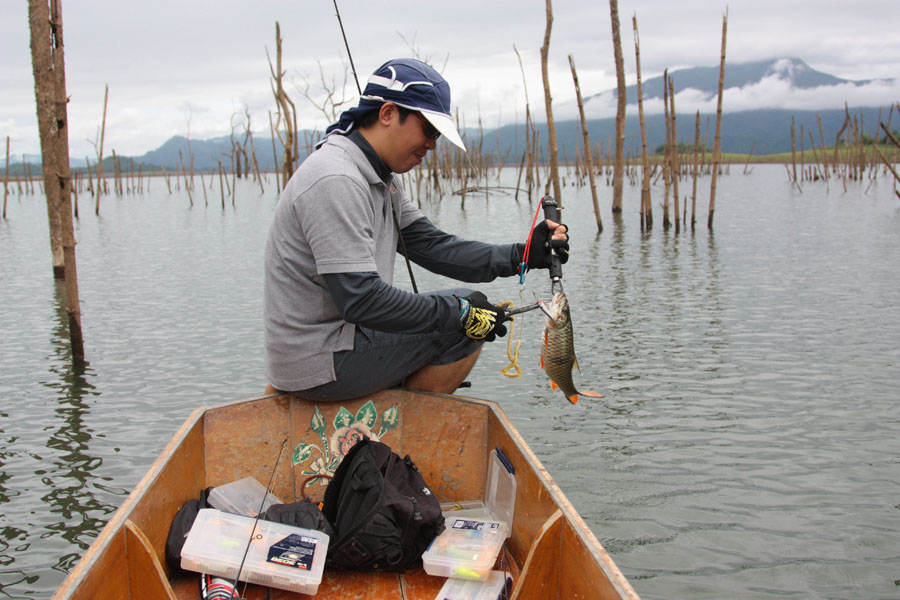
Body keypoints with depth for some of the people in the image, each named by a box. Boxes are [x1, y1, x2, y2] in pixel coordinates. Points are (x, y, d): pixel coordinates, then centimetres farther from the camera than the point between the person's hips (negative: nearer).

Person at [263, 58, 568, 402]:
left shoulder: (383, 178, 10)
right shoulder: (335, 181, -22)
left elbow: (432, 246, 7)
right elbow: (360, 299, -29)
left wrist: (521, 255, -4)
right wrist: (460, 312, -23)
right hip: (319, 364, -10)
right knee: (466, 325, -10)